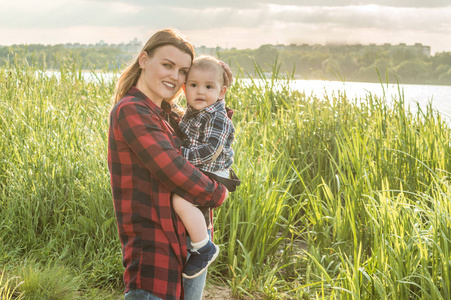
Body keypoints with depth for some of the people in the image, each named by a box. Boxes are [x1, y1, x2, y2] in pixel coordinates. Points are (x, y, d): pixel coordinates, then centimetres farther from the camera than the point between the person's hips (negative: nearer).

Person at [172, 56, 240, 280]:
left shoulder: (218, 118, -17)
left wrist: (180, 154, -25)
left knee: (181, 200, -31)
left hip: (212, 176, -10)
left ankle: (205, 249, -19)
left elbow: (209, 151, -26)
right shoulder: (190, 114, 11)